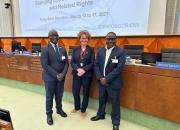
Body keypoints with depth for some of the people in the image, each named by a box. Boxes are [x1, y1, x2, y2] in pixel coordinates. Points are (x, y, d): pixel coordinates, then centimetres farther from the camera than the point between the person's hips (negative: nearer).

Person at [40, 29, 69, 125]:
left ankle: (59, 109, 40)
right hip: (50, 77, -4)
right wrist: (56, 75, -19)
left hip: (61, 76, 4)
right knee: (49, 96, 11)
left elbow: (66, 62, 3)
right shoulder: (45, 49, -9)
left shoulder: (62, 49, 6)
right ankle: (49, 114, 30)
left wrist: (63, 74, -11)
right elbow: (45, 65, -17)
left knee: (59, 95, 17)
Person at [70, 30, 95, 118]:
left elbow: (92, 63, -6)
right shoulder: (75, 49, 6)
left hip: (87, 74, -2)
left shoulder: (91, 50, 0)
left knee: (85, 93, 9)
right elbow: (72, 62, 2)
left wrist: (84, 70, -18)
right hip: (76, 74, 2)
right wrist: (77, 69, -15)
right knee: (75, 92, 8)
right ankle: (77, 107, 36)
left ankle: (83, 110, 30)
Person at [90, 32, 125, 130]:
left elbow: (119, 68, -16)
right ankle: (100, 115, 44)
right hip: (101, 81, 4)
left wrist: (107, 79, -18)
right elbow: (96, 65, 3)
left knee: (115, 102, 9)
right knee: (101, 99, 20)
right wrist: (100, 78, -9)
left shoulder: (120, 52, -10)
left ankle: (115, 122, 30)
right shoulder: (100, 51, 4)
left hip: (113, 82, -4)